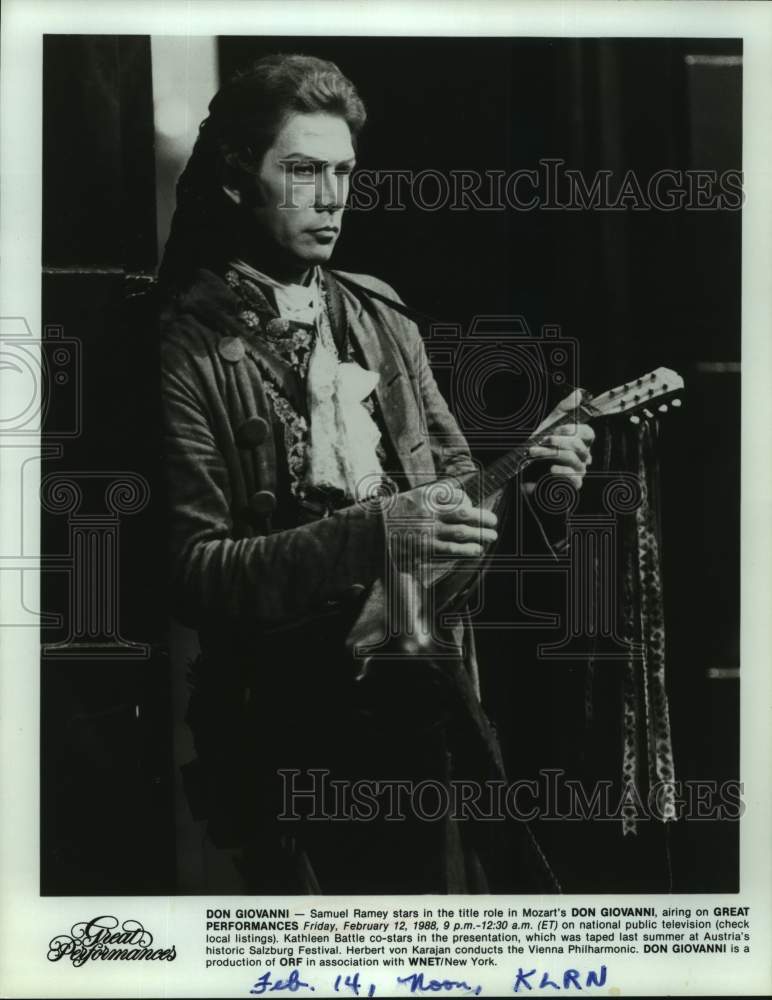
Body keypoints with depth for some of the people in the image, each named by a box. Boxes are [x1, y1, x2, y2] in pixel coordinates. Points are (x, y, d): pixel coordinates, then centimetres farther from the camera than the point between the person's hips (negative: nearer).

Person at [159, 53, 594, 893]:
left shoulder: (378, 317, 8)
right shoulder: (184, 350, -11)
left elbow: (449, 473, 14)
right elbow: (189, 571, -17)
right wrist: (371, 534, -27)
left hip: (426, 691, 6)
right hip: (295, 731, -5)